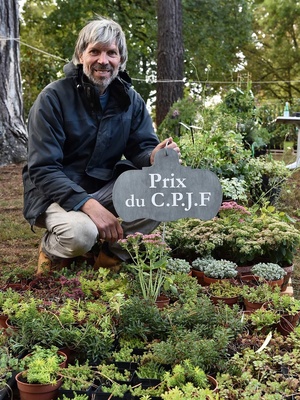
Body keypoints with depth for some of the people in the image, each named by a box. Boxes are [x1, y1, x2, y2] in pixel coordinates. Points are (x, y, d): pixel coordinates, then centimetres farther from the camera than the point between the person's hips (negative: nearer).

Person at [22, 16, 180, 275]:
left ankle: (113, 253, -2)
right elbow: (43, 170, -20)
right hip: (58, 193, -4)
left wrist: (154, 157, -28)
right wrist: (89, 205, -34)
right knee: (81, 232, -36)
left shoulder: (130, 99, 0)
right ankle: (52, 251, 1)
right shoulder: (53, 98, -15)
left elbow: (141, 147, -1)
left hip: (107, 188, 5)